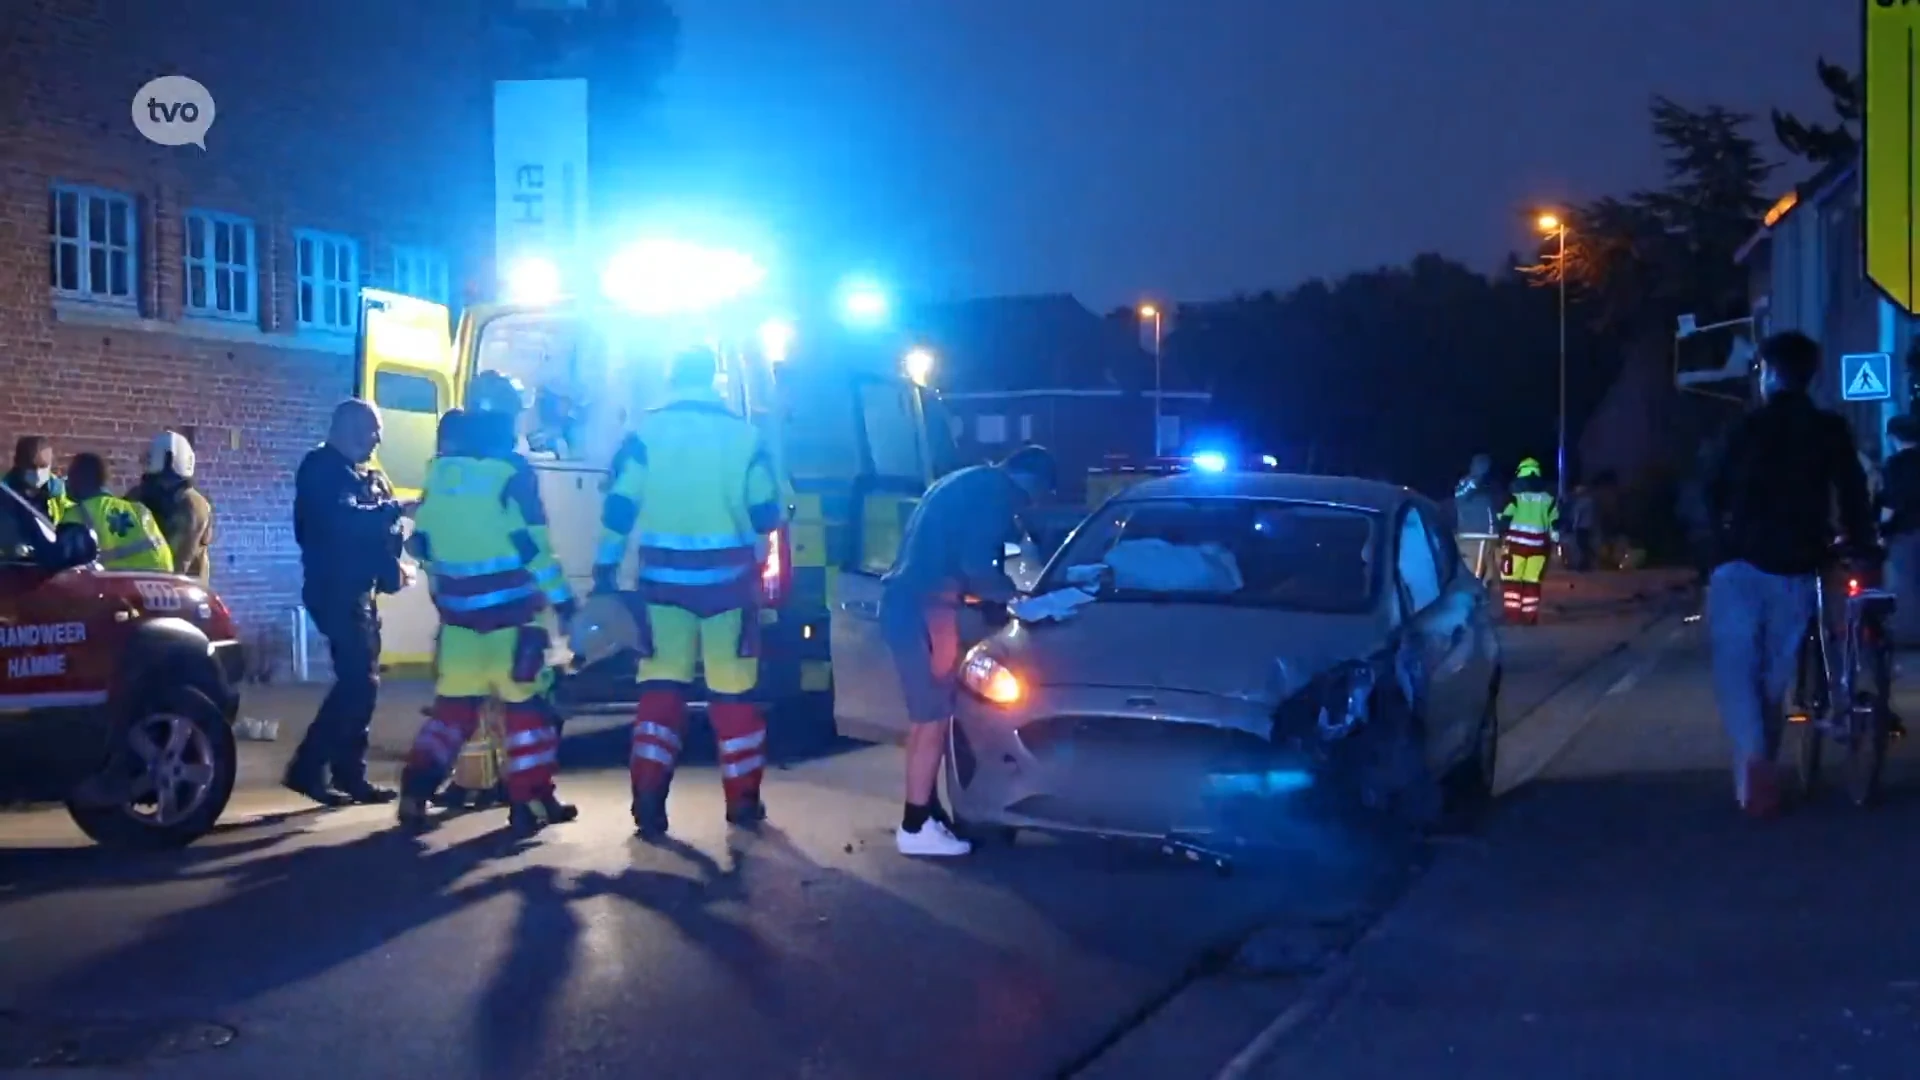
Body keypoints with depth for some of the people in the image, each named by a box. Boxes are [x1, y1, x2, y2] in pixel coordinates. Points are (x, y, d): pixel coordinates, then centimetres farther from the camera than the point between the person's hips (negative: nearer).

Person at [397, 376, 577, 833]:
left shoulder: (441, 470, 6)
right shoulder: (513, 471, -11)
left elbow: (422, 541, 11)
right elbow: (533, 546, -14)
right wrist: (561, 599, -6)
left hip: (458, 612, 5)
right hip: (510, 611, -5)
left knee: (453, 704, 14)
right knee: (525, 703, 4)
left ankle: (415, 793, 5)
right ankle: (531, 801, 4)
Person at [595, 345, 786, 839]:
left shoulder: (646, 432, 0)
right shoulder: (744, 435, 1)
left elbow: (619, 508, -3)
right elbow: (768, 515, 4)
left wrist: (604, 570, 5)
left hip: (664, 582, 0)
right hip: (728, 581, 0)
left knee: (661, 688, 6)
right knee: (734, 692, 7)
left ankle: (649, 802, -1)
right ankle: (743, 801, 13)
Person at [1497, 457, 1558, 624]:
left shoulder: (1515, 497, -6)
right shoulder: (1548, 499, 5)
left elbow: (1504, 521, -6)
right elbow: (1555, 525, 6)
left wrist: (1501, 530, 13)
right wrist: (1554, 541, 17)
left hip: (1517, 543, -3)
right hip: (1538, 545, 3)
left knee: (1512, 580, 1)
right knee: (1532, 581, 8)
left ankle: (1513, 615, -6)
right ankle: (1530, 616, 8)